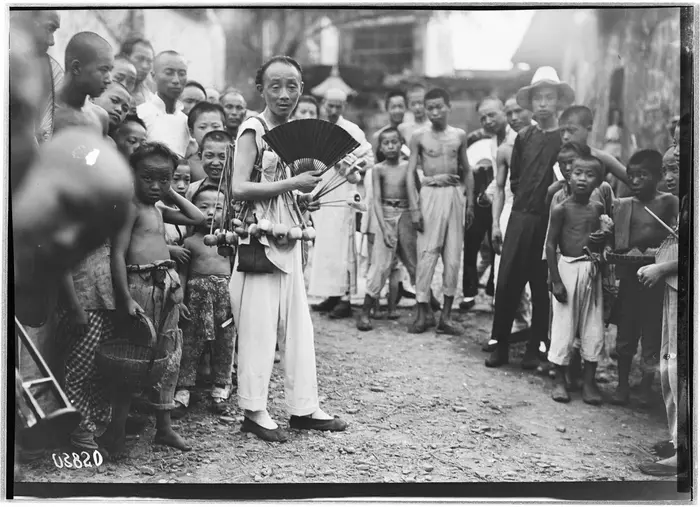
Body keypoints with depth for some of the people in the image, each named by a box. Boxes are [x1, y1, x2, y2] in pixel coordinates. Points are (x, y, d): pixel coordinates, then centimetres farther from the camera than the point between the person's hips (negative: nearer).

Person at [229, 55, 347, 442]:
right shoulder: (253, 129, -8)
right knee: (258, 326, -3)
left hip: (289, 239, 8)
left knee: (299, 326, 10)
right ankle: (254, 411, 8)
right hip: (259, 238, -8)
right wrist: (293, 184, -16)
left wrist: (306, 198, 4)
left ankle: (303, 408, 18)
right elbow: (239, 188, -18)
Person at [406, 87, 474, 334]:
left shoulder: (459, 136, 8)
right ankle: (423, 312, 4)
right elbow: (411, 173, 0)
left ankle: (446, 314, 9)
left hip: (454, 194, 3)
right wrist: (414, 208, -7)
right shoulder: (419, 137, 1)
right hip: (430, 194, -2)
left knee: (453, 256, 2)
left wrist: (470, 203, 9)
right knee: (426, 254, -5)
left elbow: (467, 171, 14)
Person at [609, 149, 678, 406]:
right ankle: (622, 384, 24)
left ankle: (647, 387, 22)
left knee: (652, 334, 6)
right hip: (628, 276, 2)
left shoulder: (669, 203, -3)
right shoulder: (621, 205, 5)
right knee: (625, 334, 10)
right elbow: (613, 242, 5)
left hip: (656, 279, -2)